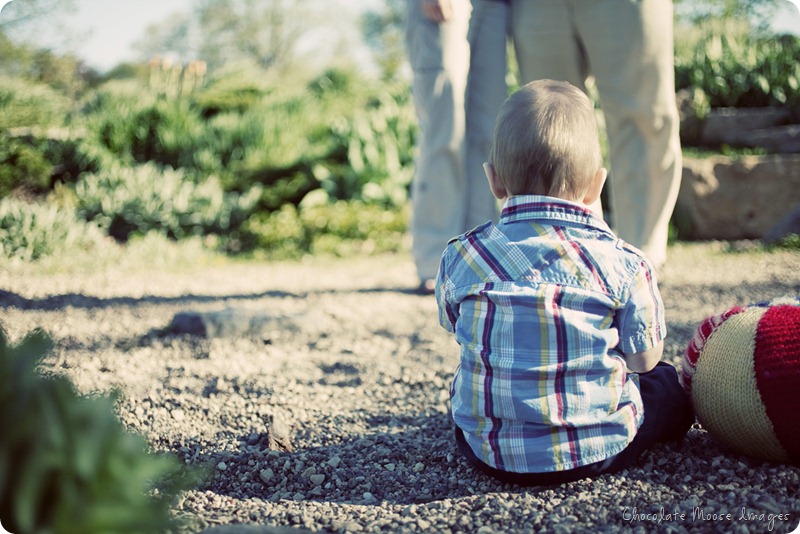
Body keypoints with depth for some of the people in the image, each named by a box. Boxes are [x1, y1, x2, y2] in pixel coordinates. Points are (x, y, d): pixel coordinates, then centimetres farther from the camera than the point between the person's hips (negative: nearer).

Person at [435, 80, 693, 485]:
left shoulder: (460, 258, -6)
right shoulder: (622, 263, -11)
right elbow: (644, 360, -1)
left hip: (490, 453, 1)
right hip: (601, 450, -1)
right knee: (666, 382, 26)